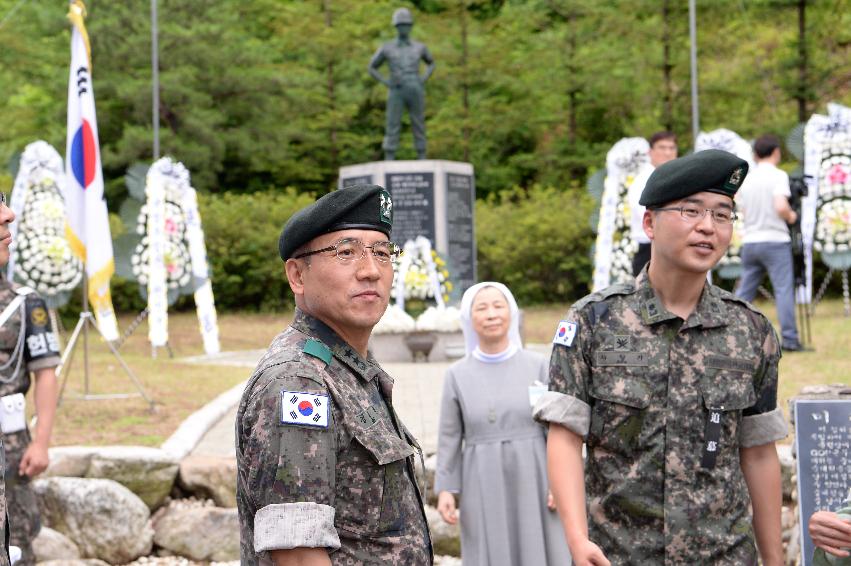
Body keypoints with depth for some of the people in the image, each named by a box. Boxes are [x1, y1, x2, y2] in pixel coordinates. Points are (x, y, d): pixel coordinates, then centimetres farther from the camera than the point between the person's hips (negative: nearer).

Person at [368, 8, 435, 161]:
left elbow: (431, 63, 27)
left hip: (416, 93, 2)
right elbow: (371, 69, 13)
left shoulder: (419, 47, 9)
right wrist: (386, 83, -3)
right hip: (396, 93, -2)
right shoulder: (386, 48, 4)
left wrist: (423, 80, 6)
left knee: (419, 129, 3)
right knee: (392, 129, -5)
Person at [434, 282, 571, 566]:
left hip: (533, 483, 0)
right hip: (485, 488, 0)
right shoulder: (457, 374, 2)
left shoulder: (538, 365, 0)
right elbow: (450, 436, 3)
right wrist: (445, 489, -5)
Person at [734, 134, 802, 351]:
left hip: (749, 242, 6)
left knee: (744, 292, 10)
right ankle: (789, 339, -6)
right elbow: (781, 207, -20)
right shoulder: (778, 176, -8)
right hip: (775, 240, -6)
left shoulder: (745, 179, 10)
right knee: (784, 290, -3)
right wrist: (791, 216, -1)